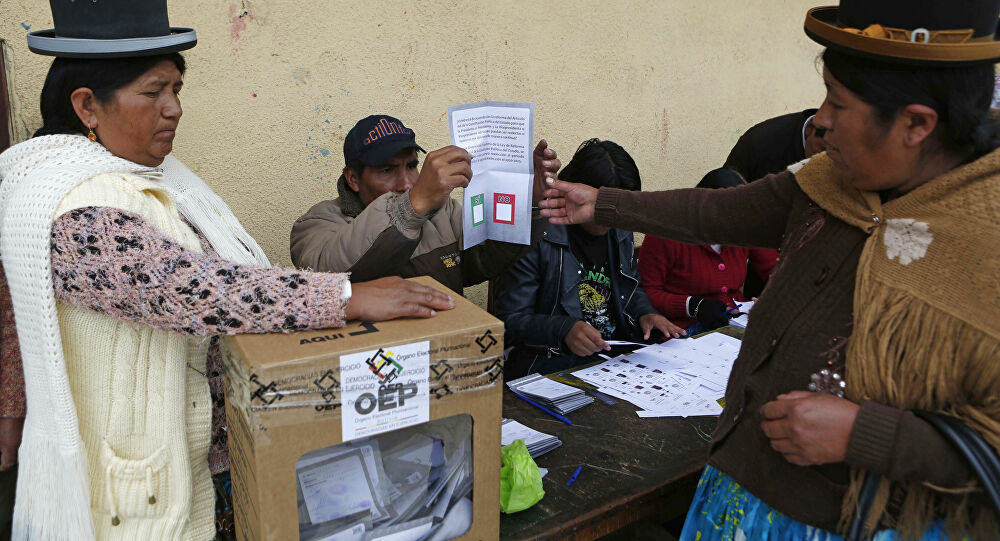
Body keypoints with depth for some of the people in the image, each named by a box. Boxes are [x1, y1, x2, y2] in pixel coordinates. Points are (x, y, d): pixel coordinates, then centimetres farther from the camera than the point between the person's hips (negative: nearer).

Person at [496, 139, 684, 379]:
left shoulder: (620, 233, 11)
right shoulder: (539, 237, -13)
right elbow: (510, 320, -12)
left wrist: (645, 313, 5)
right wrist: (563, 330, -28)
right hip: (552, 371, -6)